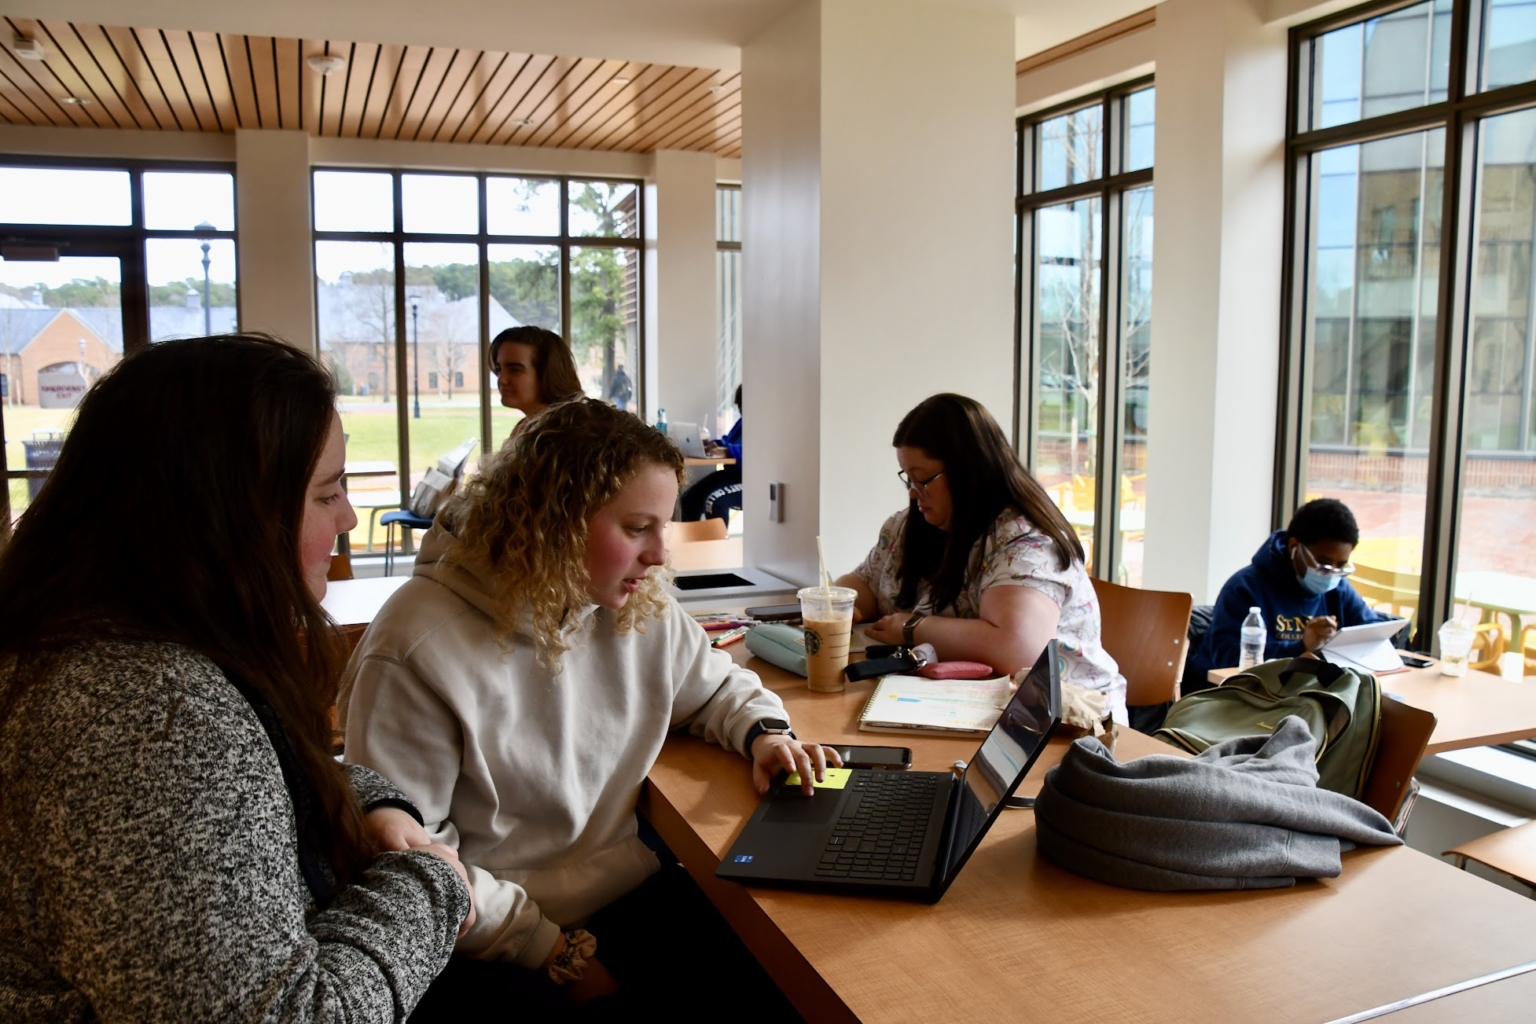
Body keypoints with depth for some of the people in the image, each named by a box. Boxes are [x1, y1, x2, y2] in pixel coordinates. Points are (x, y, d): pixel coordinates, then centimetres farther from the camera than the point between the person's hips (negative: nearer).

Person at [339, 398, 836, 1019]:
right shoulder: (418, 652, -18)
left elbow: (715, 684, 20)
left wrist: (763, 732, -2)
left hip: (638, 898, 5)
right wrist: (557, 954, -14)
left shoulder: (642, 607, 1)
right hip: (497, 956, -5)